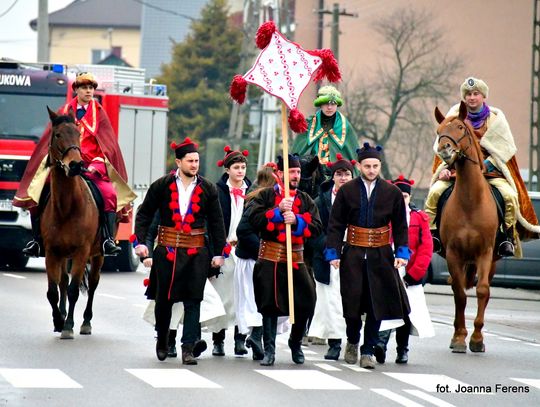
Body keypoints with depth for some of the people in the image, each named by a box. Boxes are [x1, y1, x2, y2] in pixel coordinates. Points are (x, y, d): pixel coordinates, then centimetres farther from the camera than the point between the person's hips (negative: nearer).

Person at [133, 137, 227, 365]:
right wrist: (140, 241, -7)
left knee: (193, 301, -3)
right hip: (166, 252, 0)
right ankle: (162, 341, 30)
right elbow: (144, 215, 4)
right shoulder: (161, 186, 0)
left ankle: (188, 348, -1)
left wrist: (219, 253, 3)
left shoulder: (207, 189, 3)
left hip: (197, 253, 0)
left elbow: (217, 223, 7)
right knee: (164, 299, 9)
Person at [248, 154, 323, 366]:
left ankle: (295, 344, 22)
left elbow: (316, 227, 0)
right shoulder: (266, 196, 4)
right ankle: (269, 350, 6)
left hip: (296, 259, 3)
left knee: (305, 304, -1)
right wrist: (278, 211, -17)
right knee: (269, 304, -2)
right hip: (270, 260, -2)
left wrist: (296, 220, -16)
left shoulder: (305, 199, 11)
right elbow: (255, 219, -11)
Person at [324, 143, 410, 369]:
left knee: (377, 303, -1)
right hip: (353, 255, -1)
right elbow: (336, 225, 0)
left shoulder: (392, 193, 3)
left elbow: (400, 226, 8)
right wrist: (333, 253, -8)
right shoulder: (347, 191, -1)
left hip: (381, 256, 1)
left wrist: (402, 252, -2)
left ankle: (367, 351, 9)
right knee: (352, 300, 2)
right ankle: (352, 342, 27)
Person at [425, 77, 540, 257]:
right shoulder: (455, 115, 5)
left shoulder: (495, 117, 3)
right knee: (435, 191, -23)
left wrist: (484, 166, -13)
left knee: (510, 195, -26)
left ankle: (509, 235, -11)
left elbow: (505, 149, 0)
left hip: (489, 167, -1)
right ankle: (431, 231, -10)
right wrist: (444, 168, -9)